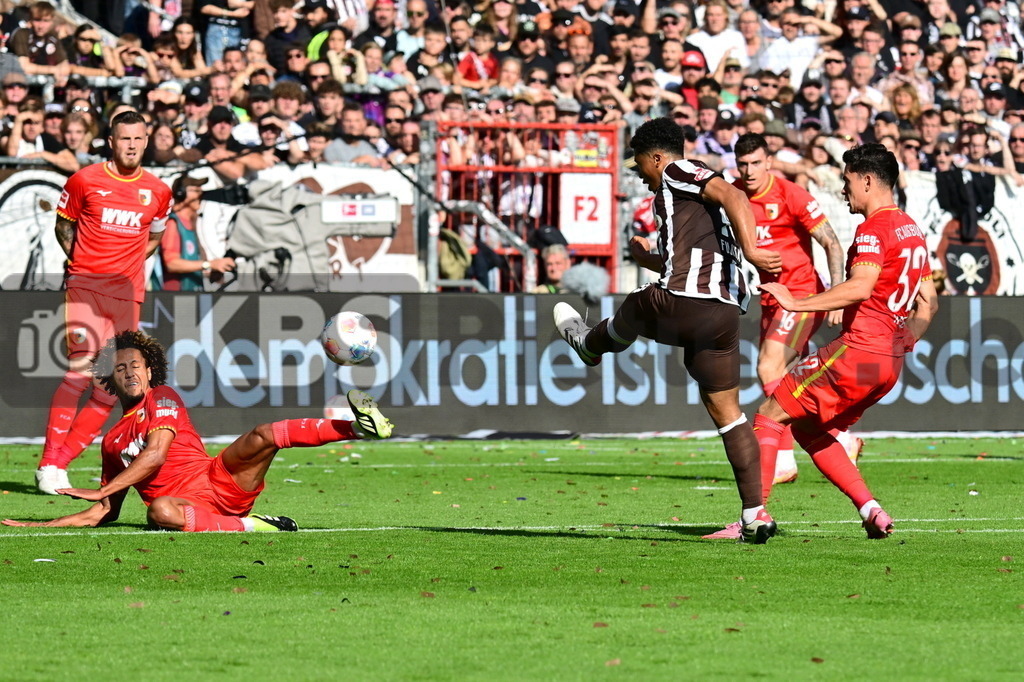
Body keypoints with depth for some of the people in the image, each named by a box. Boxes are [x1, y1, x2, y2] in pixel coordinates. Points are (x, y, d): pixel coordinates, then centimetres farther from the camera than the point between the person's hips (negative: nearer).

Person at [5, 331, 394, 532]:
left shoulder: (163, 399, 13)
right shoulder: (111, 442, 25)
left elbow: (155, 455, -2)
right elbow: (104, 516, 27)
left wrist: (101, 491, -4)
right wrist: (34, 527, 22)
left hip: (222, 481, -1)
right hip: (188, 506, 1)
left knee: (263, 436, -28)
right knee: (160, 511, -39)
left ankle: (359, 426, -37)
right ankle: (246, 526, -35)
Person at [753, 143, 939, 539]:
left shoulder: (875, 228, -11)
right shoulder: (912, 230, 18)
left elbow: (860, 287, -26)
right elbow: (928, 303, 21)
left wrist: (797, 303, -23)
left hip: (858, 351, -9)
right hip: (889, 363, 9)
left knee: (770, 415, -3)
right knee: (808, 429, 19)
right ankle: (870, 510, 6)